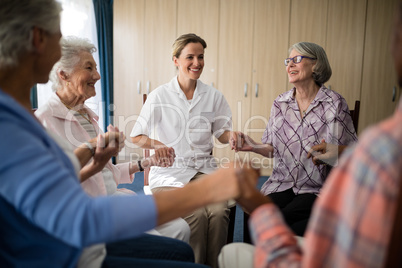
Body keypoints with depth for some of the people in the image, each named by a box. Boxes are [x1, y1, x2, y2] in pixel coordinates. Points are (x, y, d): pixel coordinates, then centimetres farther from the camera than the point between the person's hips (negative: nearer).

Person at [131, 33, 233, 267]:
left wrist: (233, 136, -8)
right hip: (171, 170, -2)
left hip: (204, 167, 2)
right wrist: (156, 144, -18)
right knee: (196, 213, -29)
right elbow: (136, 136, 4)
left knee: (219, 211, -28)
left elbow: (223, 133, 16)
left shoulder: (213, 96, 11)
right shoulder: (160, 96, 3)